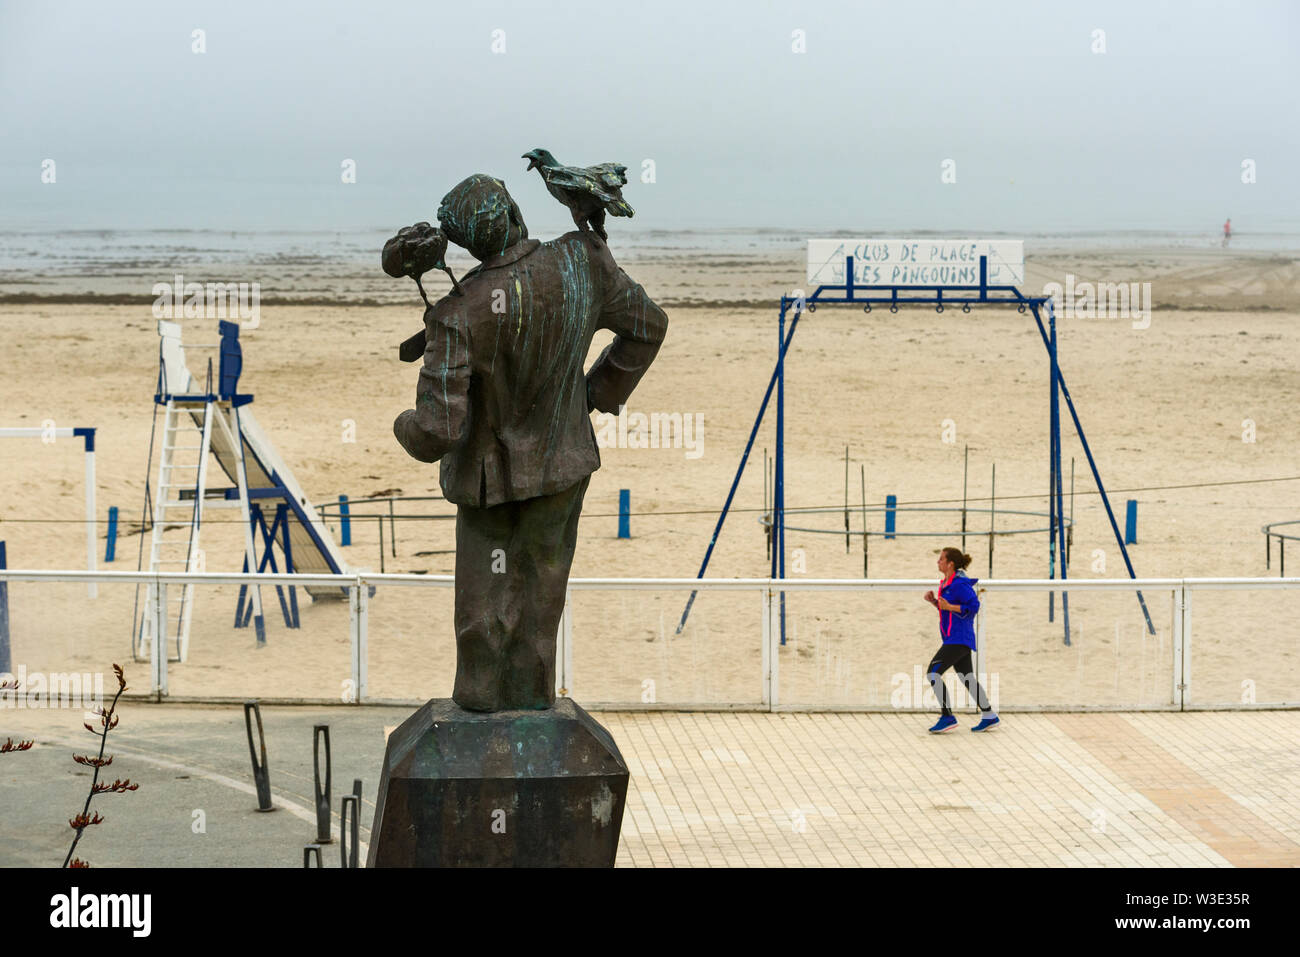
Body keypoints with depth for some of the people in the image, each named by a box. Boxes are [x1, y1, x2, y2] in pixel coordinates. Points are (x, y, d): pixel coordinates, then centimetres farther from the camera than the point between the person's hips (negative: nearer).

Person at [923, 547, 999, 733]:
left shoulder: (959, 584, -15)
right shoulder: (946, 584, 14)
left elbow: (974, 606, -19)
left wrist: (949, 606, -21)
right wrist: (933, 601, 8)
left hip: (958, 639, -10)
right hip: (954, 639, 10)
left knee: (933, 672, -12)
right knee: (967, 678, 14)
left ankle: (947, 717, -9)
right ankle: (989, 717, 19)